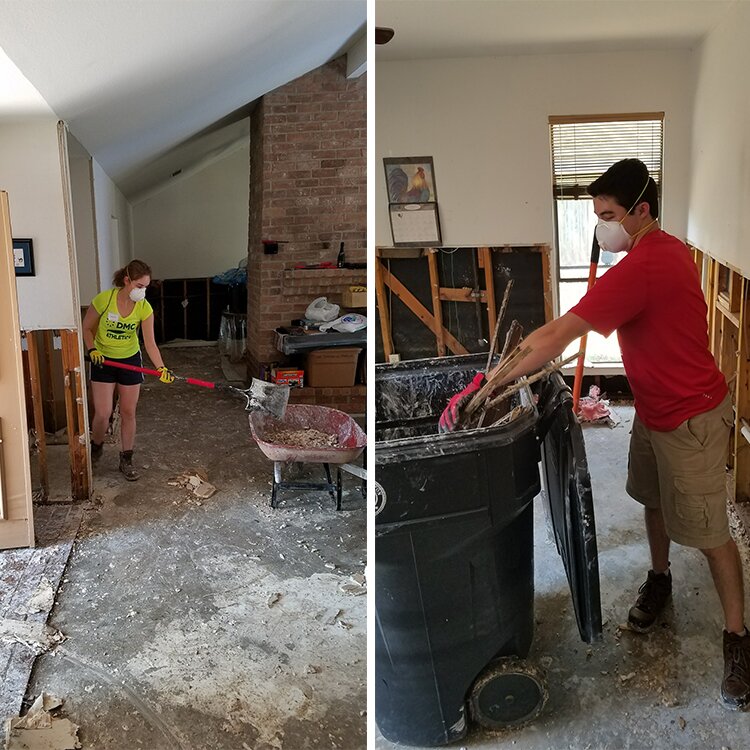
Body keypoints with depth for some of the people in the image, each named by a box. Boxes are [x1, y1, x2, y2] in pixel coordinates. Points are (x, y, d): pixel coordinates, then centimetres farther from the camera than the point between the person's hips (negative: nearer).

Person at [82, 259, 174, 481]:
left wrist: (161, 368, -30)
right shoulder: (104, 299, -20)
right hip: (103, 361, -2)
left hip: (130, 360, 2)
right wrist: (92, 350, -20)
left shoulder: (144, 308, -14)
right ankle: (96, 446, 26)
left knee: (128, 412, 6)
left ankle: (126, 460, 19)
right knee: (103, 413, -5)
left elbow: (150, 343, -17)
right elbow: (87, 328, -5)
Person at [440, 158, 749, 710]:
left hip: (691, 416, -10)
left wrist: (481, 386, -32)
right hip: (655, 407, 10)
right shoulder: (666, 249, 4)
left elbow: (558, 336, -34)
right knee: (654, 500, 22)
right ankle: (659, 579, 44)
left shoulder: (642, 267, -30)